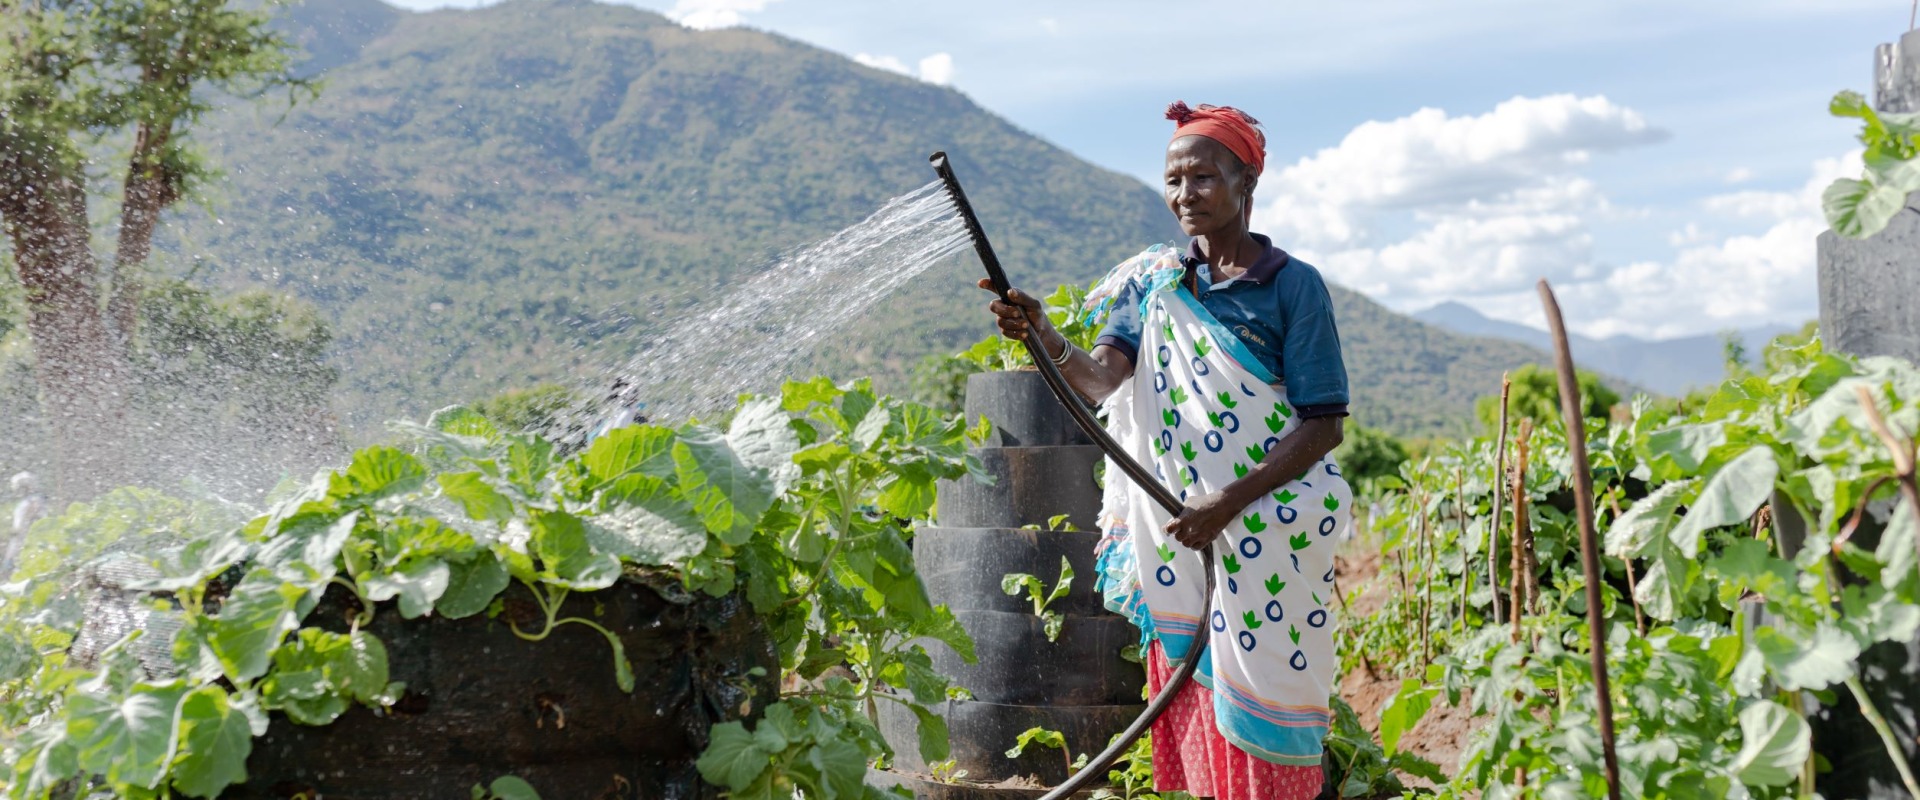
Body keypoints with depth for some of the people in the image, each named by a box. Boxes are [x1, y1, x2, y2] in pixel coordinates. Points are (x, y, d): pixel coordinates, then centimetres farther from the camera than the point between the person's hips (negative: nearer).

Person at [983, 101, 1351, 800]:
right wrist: (1044, 338, -28)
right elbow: (1099, 378, -6)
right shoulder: (1154, 280, 8)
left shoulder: (1293, 285, -5)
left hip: (1268, 528, -4)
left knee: (1257, 695, -1)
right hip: (1172, 527, 4)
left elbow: (1325, 425, -9)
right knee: (1190, 683, 6)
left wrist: (1228, 503, -18)